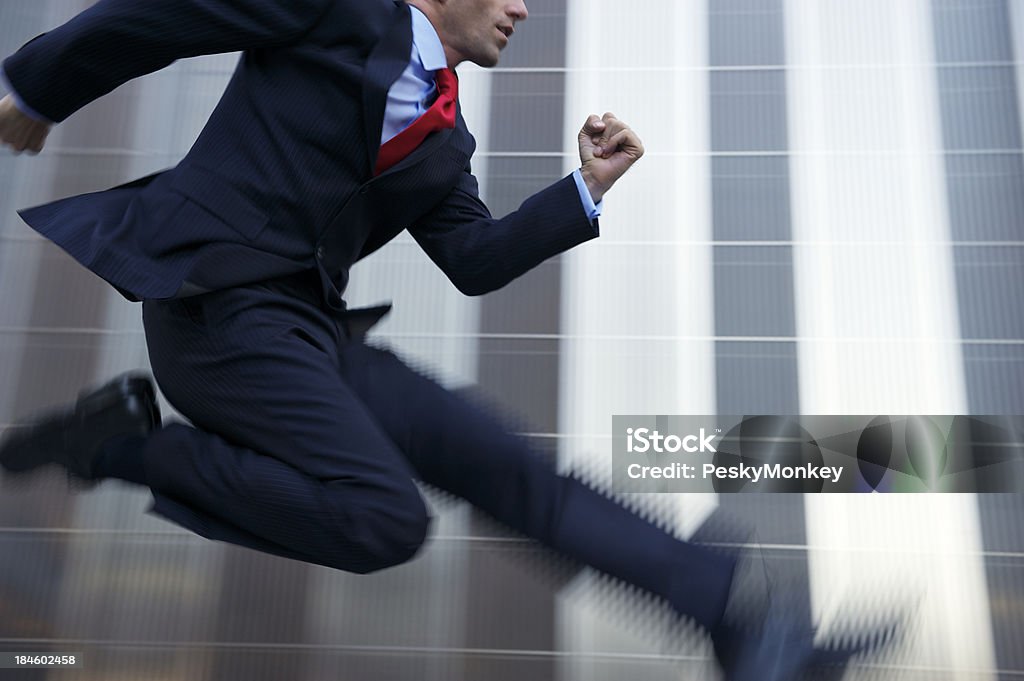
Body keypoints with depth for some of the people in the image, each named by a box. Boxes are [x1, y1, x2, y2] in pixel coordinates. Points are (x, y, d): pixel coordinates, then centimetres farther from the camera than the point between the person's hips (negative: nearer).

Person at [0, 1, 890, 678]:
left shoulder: (444, 138, 17)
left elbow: (476, 261, 16)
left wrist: (589, 185, 10)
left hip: (314, 329, 7)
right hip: (217, 303, -7)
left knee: (509, 469, -4)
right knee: (384, 519, -24)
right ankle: (124, 443, -8)